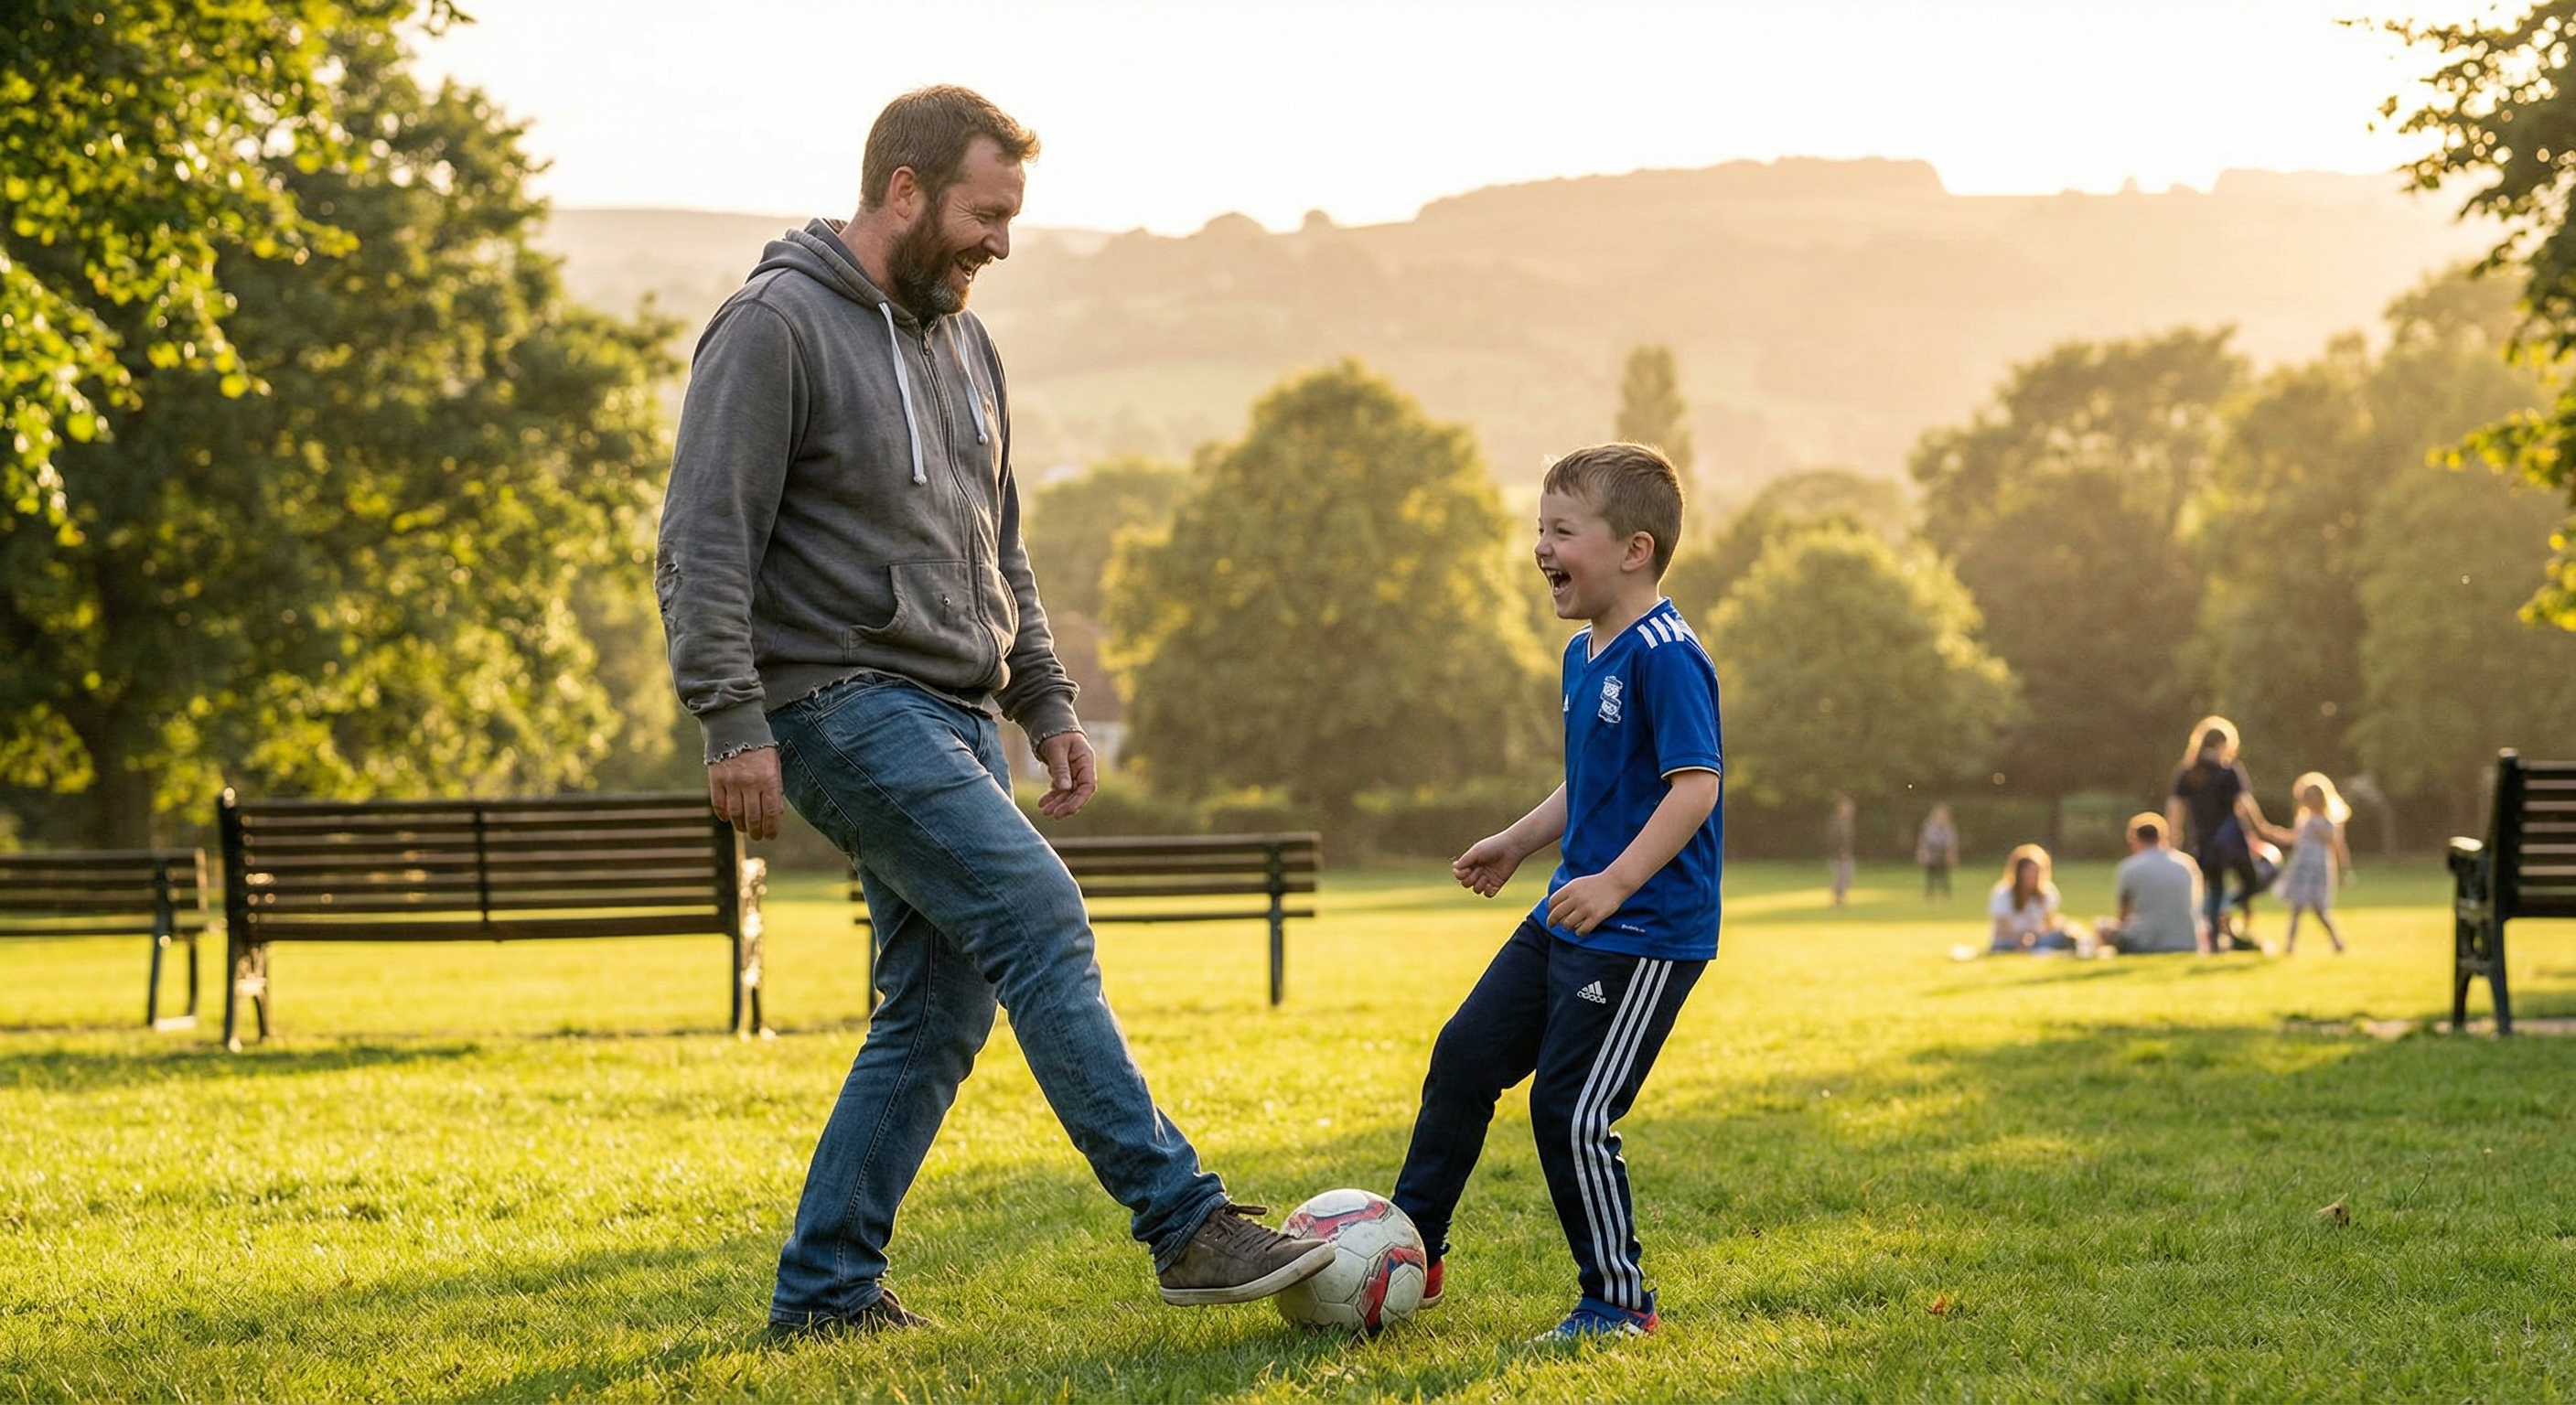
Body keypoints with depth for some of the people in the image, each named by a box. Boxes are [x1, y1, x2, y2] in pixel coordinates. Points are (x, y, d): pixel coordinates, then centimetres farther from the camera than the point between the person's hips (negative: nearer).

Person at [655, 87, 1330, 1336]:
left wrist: (1045, 701, 18)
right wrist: (733, 722, -21)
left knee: (939, 1013, 5)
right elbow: (704, 542, -14)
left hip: (953, 716, 9)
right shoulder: (775, 327, -9)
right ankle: (1186, 1227, -17)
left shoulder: (960, 342, 18)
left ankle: (824, 1290, 13)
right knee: (1041, 920, -18)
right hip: (847, 705, -9)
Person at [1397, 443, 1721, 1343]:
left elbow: (1695, 785, -25)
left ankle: (1618, 1303, 7)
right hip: (1566, 922, 10)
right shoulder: (1584, 654, 12)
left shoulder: (1665, 654, -18)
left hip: (1646, 938, -10)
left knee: (1571, 1112, -9)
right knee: (1464, 1056, 11)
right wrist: (1516, 843, 22)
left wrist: (1617, 881, -32)